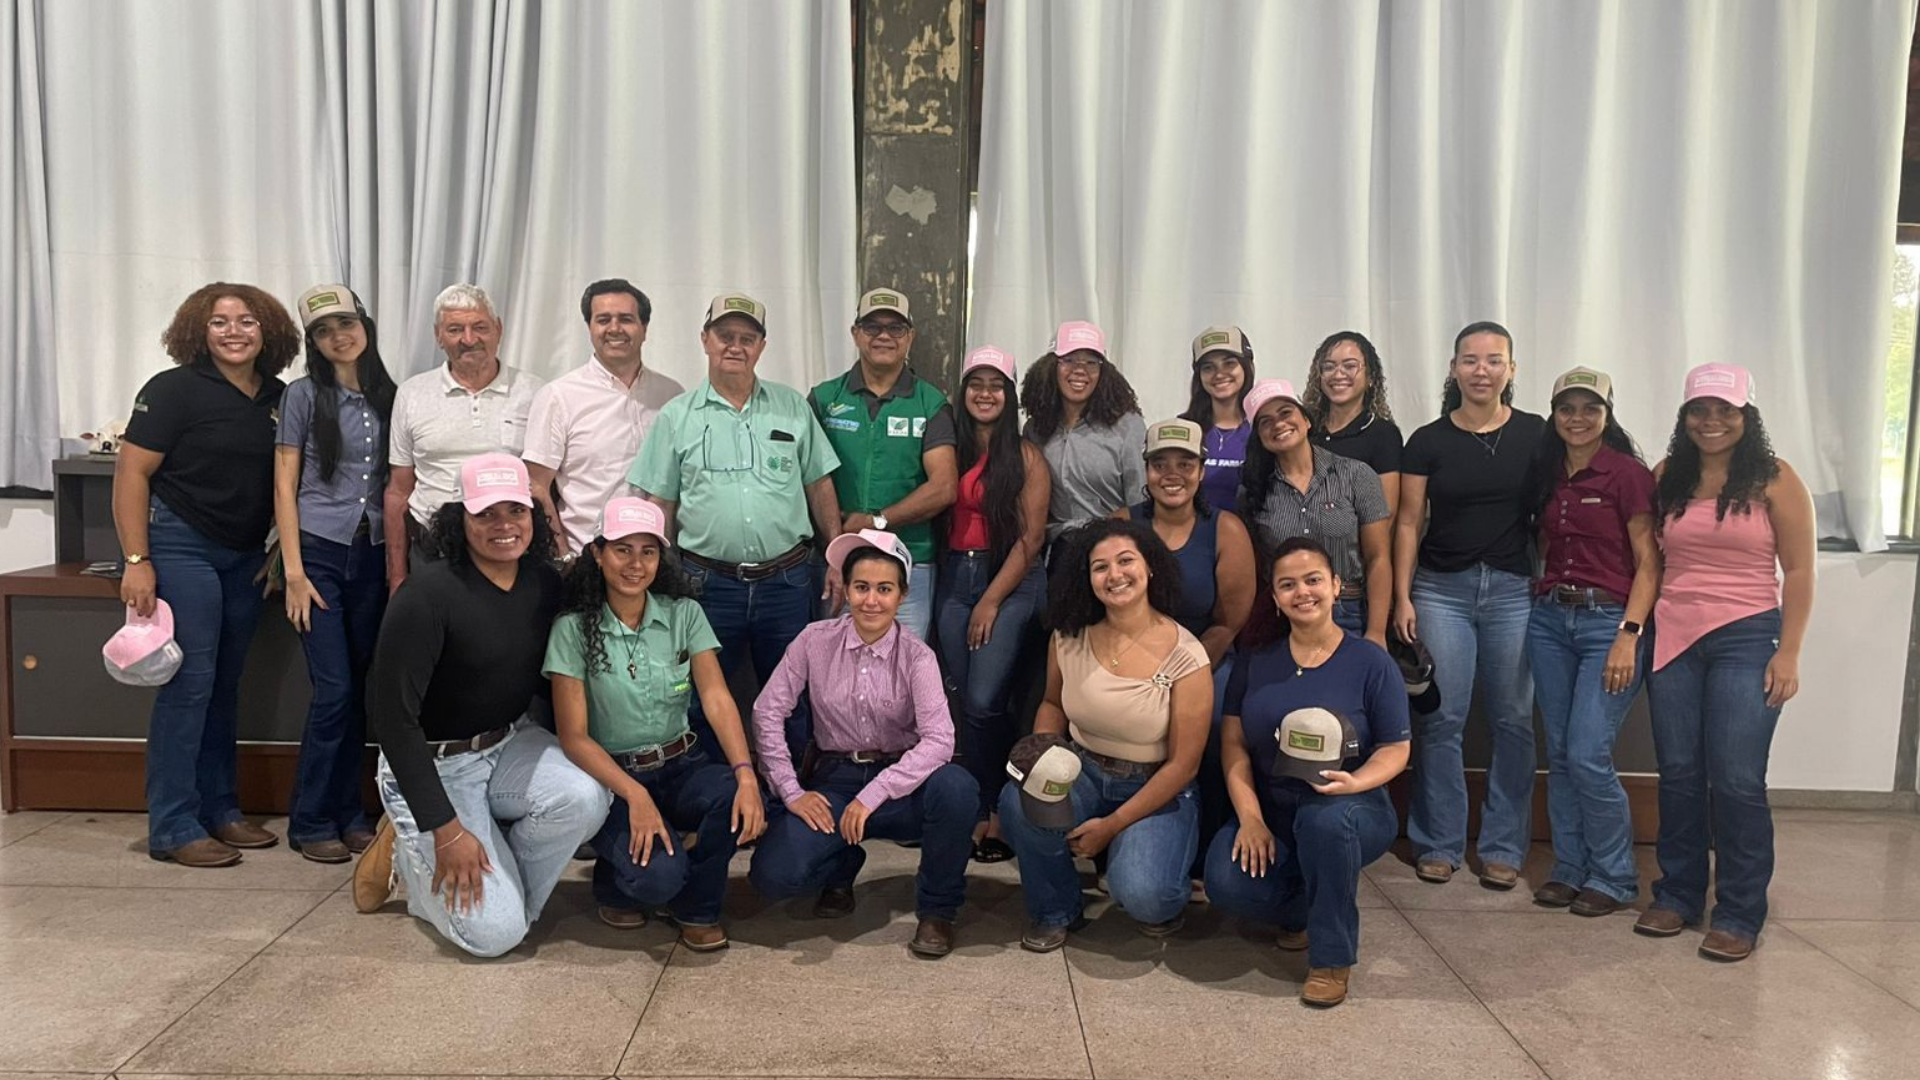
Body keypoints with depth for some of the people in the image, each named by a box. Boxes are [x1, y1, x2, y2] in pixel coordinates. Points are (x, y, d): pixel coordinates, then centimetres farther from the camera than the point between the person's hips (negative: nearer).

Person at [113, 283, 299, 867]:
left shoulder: (279, 398, 6)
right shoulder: (175, 389, -9)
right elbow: (131, 473, -12)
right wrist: (137, 561, -17)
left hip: (246, 556, 6)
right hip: (181, 547, -6)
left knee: (225, 684, 12)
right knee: (190, 683, -6)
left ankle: (220, 810, 22)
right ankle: (173, 829, 2)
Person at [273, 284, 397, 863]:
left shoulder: (389, 397, 9)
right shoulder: (304, 395, 0)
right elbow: (284, 487, -1)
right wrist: (294, 573, -9)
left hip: (374, 555, 3)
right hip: (319, 552, -3)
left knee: (362, 689, 5)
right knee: (335, 690, -7)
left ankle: (348, 812, 18)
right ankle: (311, 821, 7)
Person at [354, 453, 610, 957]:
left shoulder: (546, 584, -4)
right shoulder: (428, 594, -22)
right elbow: (392, 714, -21)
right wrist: (445, 829, -22)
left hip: (511, 745, 5)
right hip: (433, 765, -5)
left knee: (585, 797, -27)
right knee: (495, 931, -15)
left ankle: (504, 887, 2)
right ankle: (409, 849, 14)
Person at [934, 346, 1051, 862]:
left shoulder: (1026, 457, -2)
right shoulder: (953, 451, 10)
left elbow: (1031, 537, -7)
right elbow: (939, 516, 9)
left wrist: (992, 600, -11)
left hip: (1010, 582, -4)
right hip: (955, 577, 4)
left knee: (983, 701, -14)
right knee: (969, 702, 5)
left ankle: (988, 811, 3)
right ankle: (988, 810, 16)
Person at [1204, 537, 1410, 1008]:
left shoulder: (1371, 663, -5)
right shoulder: (1255, 663, 4)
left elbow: (1395, 750, -4)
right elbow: (1234, 742, 1)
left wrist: (1355, 782, -26)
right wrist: (1250, 816, -13)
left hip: (1351, 809, -2)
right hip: (1271, 812, 3)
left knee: (1324, 818, -40)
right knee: (1227, 886, -27)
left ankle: (1332, 956, -15)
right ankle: (1303, 910, 10)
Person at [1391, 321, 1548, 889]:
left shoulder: (1536, 435, 3)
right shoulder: (1428, 441, 4)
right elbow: (1408, 522, 4)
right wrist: (1403, 598, -1)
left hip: (1515, 589, 0)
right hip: (1442, 589, 0)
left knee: (1513, 719, 3)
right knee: (1442, 719, 1)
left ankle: (1503, 848, 14)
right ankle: (1438, 845, 12)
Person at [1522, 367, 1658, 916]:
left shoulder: (1628, 474, -7)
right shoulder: (1546, 475, 10)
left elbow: (1648, 564, -9)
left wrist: (1629, 635, -16)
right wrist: (1542, 598, 5)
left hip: (1608, 621, -5)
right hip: (1550, 619, 6)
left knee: (1588, 756, -9)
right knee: (1560, 754, 8)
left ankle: (1614, 877, 9)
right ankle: (1568, 868, 20)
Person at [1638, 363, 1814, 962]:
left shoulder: (1775, 481, -3)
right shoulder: (1667, 478, 8)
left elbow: (1799, 572, -3)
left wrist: (1788, 653, -8)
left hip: (1746, 641, -4)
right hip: (1673, 639, 4)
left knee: (1736, 780, -4)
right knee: (1678, 774, 9)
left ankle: (1739, 915, 9)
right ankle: (1678, 895, 22)